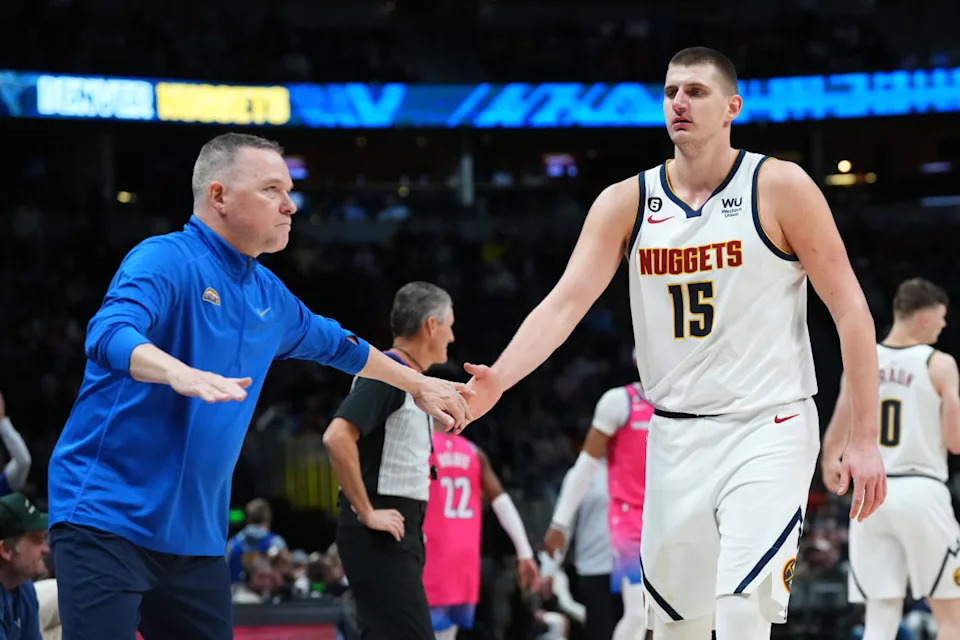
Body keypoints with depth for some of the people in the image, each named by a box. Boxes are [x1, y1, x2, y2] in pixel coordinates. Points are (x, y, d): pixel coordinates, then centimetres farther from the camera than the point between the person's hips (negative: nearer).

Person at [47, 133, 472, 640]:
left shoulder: (270, 298, 14)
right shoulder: (166, 260, -11)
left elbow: (335, 344, 35)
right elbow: (109, 333, -30)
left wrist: (418, 385, 43)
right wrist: (181, 373, -49)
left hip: (195, 535, 8)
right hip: (107, 519, -8)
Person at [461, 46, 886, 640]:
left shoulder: (779, 188, -7)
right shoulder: (626, 203, 4)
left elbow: (850, 310, -5)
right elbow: (565, 303, -5)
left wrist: (865, 439, -10)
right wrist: (497, 379, -23)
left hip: (767, 430, -5)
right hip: (676, 436, 5)